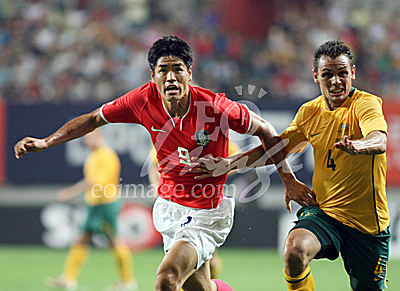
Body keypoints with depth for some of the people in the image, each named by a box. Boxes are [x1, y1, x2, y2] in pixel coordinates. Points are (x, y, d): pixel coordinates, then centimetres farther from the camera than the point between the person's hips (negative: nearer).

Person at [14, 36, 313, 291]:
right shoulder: (144, 99, -11)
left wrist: (289, 180, -3)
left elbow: (264, 130, -7)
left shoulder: (216, 106, -22)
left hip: (205, 214, -5)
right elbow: (94, 119, 5)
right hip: (168, 207, 5)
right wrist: (45, 142, -2)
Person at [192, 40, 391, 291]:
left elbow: (379, 141, -33)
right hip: (322, 211, 3)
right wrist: (228, 164, 5)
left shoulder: (366, 103, -12)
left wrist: (357, 146, -57)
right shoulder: (309, 112, 5)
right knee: (295, 249, -29)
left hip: (367, 222, -3)